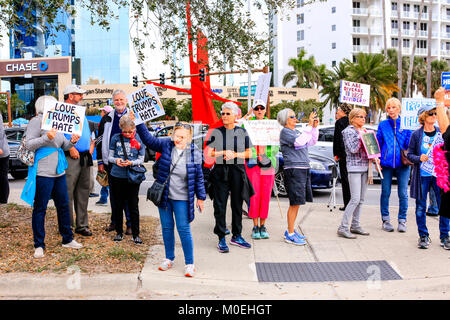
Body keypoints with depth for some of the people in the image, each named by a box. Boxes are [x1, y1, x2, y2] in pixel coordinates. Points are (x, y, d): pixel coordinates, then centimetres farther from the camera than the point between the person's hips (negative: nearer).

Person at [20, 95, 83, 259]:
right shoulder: (37, 121, -6)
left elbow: (63, 145, 22)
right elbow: (28, 144, -12)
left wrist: (72, 141, 1)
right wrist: (46, 138, -24)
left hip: (59, 172, 8)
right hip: (43, 173, -8)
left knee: (63, 205, 12)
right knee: (40, 208, 1)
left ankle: (67, 239, 25)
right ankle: (39, 245, 9)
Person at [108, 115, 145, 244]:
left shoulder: (139, 139, 0)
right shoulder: (116, 138, 2)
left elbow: (141, 159, 1)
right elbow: (109, 156, 6)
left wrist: (131, 163, -18)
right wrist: (115, 160, -16)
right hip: (117, 176, 1)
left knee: (133, 206, 3)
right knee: (118, 205, 10)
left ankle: (136, 234, 13)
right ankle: (119, 232, 24)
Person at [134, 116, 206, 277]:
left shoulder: (194, 153, -7)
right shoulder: (166, 145, -3)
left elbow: (199, 177, -2)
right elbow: (148, 139, -3)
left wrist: (200, 197, 1)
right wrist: (139, 123, -14)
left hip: (182, 198, -3)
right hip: (164, 195, 3)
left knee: (184, 229, -2)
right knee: (167, 228, 13)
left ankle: (189, 263, 10)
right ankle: (169, 258, 30)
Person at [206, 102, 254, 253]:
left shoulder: (242, 132, 6)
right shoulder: (216, 132, 4)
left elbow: (249, 153, 6)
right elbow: (208, 153, 2)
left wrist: (235, 154, -11)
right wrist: (224, 152, -12)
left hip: (238, 171, 1)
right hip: (220, 171, -1)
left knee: (237, 205, 9)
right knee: (220, 205, -2)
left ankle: (236, 236, 22)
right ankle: (221, 239, 6)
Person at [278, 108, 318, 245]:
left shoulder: (296, 131, 20)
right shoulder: (285, 132, -7)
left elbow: (312, 142, 24)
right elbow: (299, 141, -22)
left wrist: (315, 127, 13)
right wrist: (309, 125, -20)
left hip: (304, 169, 9)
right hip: (293, 170, -9)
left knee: (297, 203, 12)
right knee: (295, 203, -8)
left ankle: (291, 230, 22)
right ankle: (290, 234, -2)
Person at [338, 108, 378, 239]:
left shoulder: (364, 131, 18)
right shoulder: (348, 131, -5)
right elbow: (353, 149, -16)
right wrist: (360, 136, -12)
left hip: (365, 167, 8)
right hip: (354, 168, -8)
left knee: (360, 200, 9)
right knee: (355, 199, -14)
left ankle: (355, 225, 17)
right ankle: (343, 228, -10)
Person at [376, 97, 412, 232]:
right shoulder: (382, 125, 9)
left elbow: (410, 144, 4)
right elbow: (378, 144, 10)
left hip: (403, 164, -1)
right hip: (386, 164, 1)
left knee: (403, 194, 0)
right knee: (385, 193, 5)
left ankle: (402, 221, 13)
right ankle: (385, 220, 17)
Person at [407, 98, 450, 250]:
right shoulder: (416, 134, 1)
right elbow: (409, 154, 4)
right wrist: (419, 158, -15)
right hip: (422, 175, -1)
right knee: (421, 207, 3)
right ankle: (423, 236, 16)